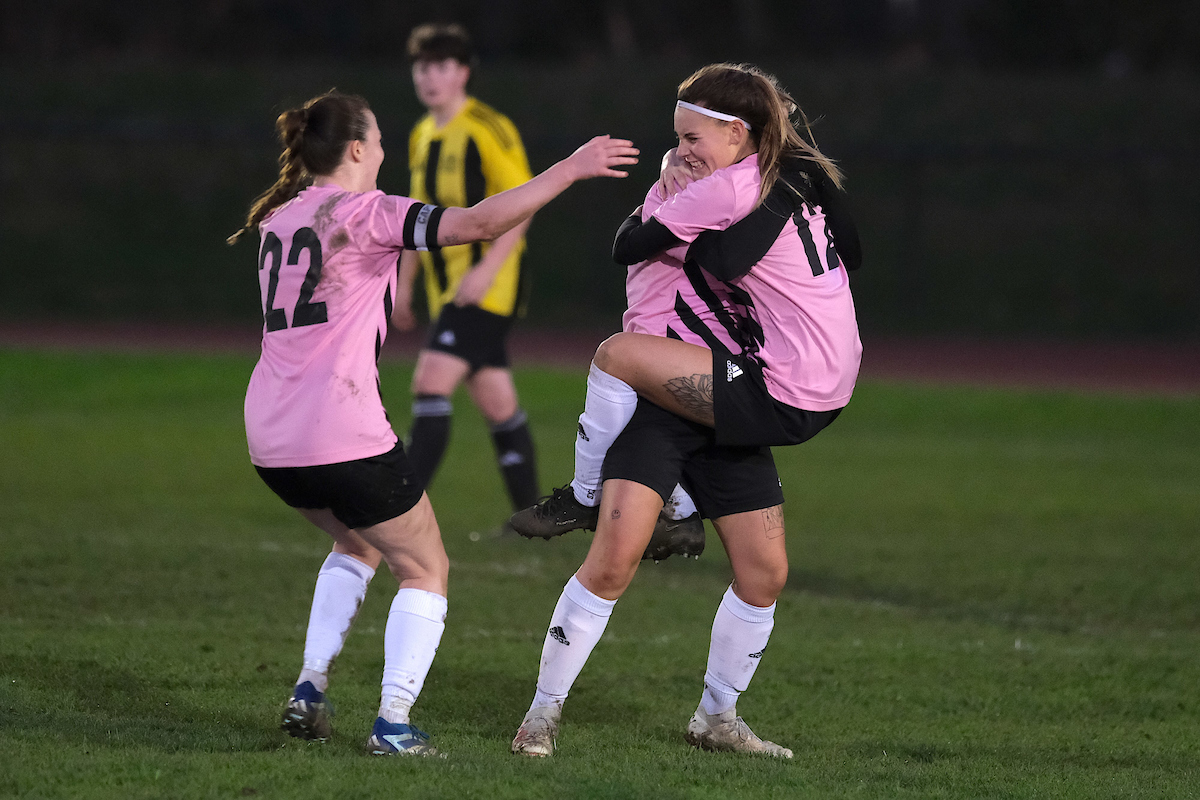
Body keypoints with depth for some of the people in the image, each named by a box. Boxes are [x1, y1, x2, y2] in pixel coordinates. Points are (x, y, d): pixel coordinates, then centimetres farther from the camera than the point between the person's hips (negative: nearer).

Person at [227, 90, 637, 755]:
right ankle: (393, 721, -4)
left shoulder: (280, 219, 13)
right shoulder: (364, 214, -9)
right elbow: (481, 222, -18)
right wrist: (569, 171, -13)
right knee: (426, 570, 9)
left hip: (269, 438, 8)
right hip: (343, 437, -7)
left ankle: (309, 689, 20)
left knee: (359, 543, 32)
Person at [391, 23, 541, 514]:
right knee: (498, 405, 11)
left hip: (485, 286, -8)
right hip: (446, 289, 8)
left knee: (430, 384, -18)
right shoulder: (422, 136, 15)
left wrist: (487, 268, -22)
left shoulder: (487, 129, -10)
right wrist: (404, 285, 20)